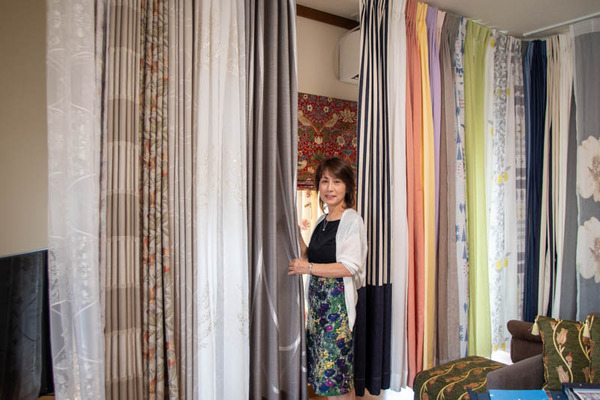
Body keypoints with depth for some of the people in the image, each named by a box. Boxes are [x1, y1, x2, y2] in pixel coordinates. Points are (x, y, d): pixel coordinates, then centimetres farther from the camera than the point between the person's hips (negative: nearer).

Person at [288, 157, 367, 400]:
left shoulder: (352, 220, -10)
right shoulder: (322, 221, 13)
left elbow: (349, 266, -18)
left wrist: (308, 268, -17)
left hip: (338, 301, -8)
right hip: (318, 299, 8)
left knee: (333, 372, -3)